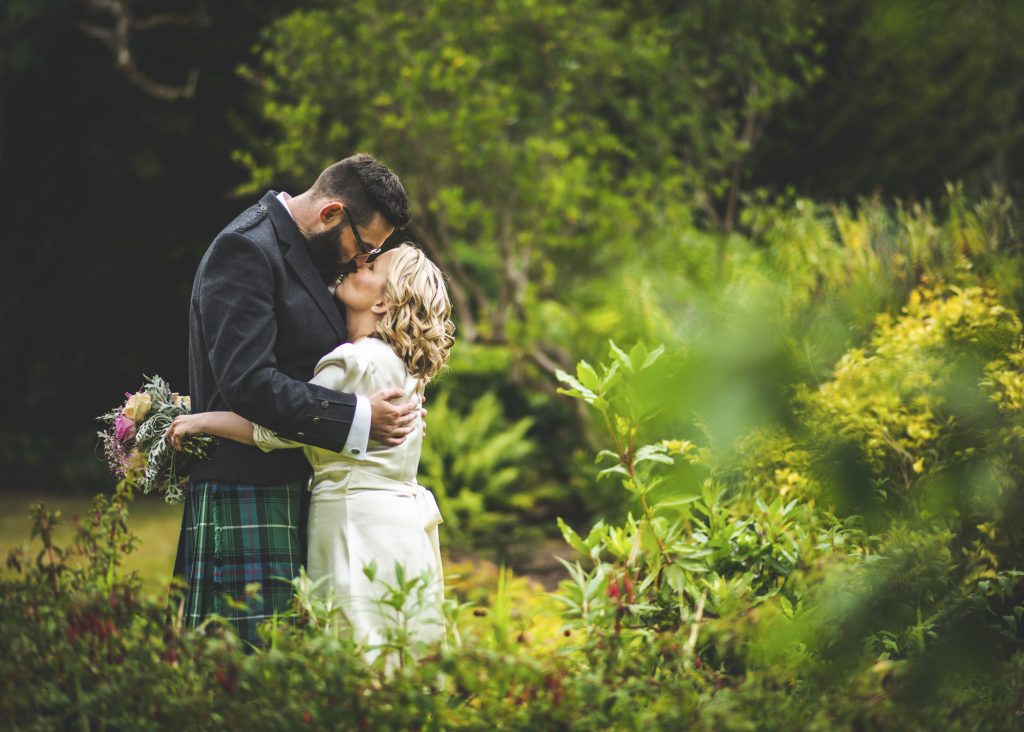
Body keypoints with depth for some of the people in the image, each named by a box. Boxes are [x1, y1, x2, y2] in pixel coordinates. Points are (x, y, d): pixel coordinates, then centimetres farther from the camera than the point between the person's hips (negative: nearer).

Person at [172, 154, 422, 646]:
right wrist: (359, 419, -18)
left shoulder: (299, 252, 17)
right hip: (246, 496, -9)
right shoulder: (245, 249, -13)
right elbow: (247, 381, -21)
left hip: (291, 492, 9)